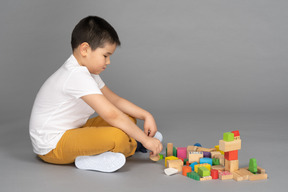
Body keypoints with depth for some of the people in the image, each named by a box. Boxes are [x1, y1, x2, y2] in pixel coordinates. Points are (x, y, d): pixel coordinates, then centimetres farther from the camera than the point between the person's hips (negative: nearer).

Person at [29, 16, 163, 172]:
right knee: (118, 136, -30)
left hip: (71, 131, 11)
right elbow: (111, 115, -29)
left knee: (128, 119, 7)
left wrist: (146, 115, 1)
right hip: (52, 146, -11)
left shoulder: (86, 71, 10)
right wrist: (144, 139, -24)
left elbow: (115, 100, 13)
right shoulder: (77, 77, -24)